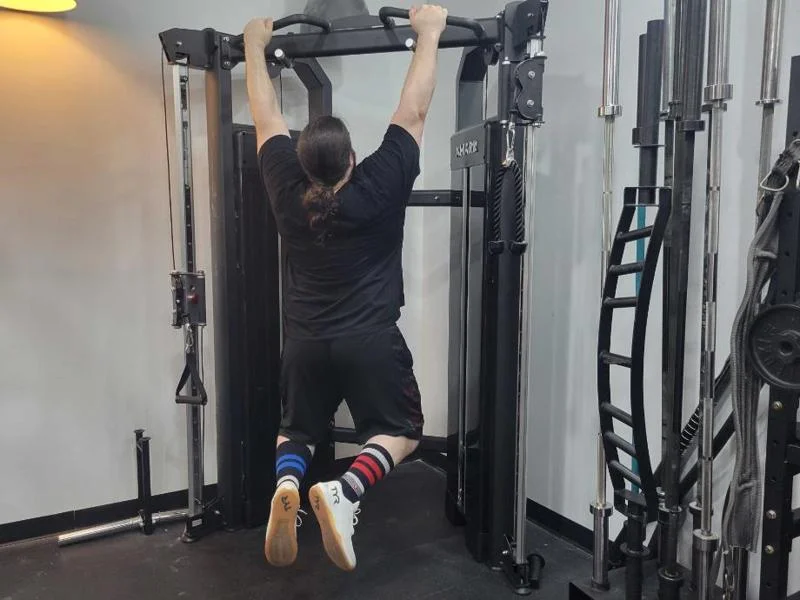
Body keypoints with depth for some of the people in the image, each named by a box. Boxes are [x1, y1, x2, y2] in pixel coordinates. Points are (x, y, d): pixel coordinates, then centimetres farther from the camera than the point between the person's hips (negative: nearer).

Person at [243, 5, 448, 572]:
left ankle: (287, 482, -11)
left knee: (297, 432, 23)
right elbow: (414, 110, -6)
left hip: (305, 344, 4)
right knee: (401, 430, 14)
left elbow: (266, 117, 8)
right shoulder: (379, 188, -13)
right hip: (371, 343, -3)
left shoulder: (287, 190, -5)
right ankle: (344, 491, -14)